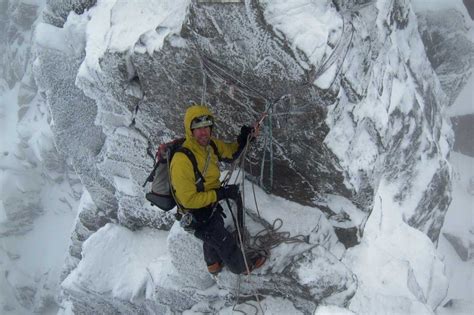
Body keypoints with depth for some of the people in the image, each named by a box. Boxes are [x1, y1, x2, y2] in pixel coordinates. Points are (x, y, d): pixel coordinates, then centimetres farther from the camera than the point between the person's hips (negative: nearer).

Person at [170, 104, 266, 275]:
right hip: (199, 217, -8)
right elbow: (189, 200, -32)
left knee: (213, 237, 33)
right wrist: (222, 194, -31)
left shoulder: (209, 143, -12)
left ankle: (214, 265, 62)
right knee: (226, 243, 16)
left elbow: (230, 152, 5)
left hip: (211, 205, 8)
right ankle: (241, 266, 46)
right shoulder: (182, 161, -37)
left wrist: (243, 139, -15)